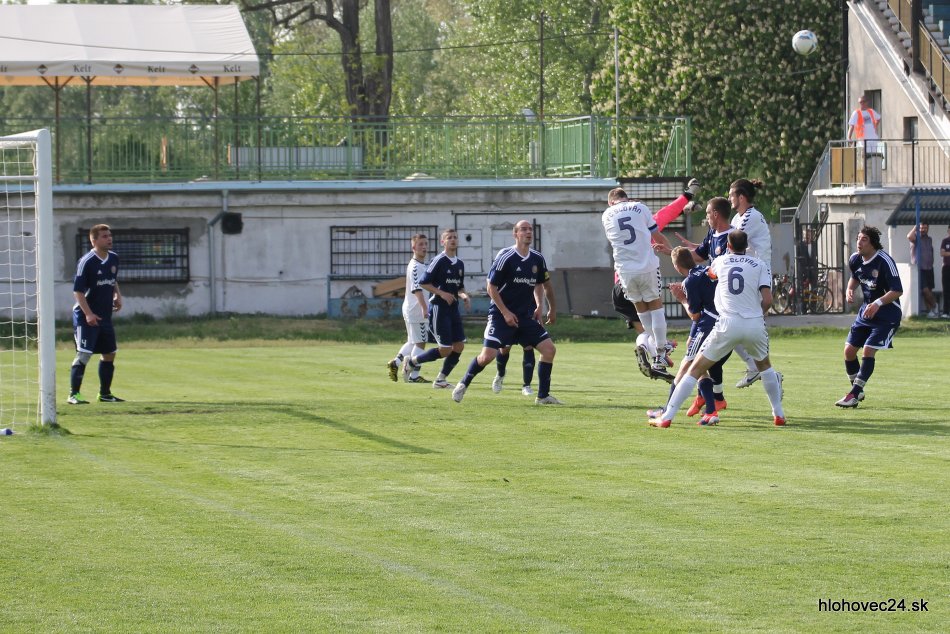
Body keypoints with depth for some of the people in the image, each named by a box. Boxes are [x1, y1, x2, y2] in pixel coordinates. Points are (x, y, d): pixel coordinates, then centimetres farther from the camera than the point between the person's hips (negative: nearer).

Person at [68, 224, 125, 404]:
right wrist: (88, 314, -23)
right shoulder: (86, 262, -15)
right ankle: (74, 394, -9)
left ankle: (105, 393, 24)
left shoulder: (114, 258, 8)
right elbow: (78, 290, -16)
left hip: (105, 316, 8)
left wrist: (117, 295, 7)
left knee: (109, 353, 12)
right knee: (84, 354, -12)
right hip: (86, 317, -8)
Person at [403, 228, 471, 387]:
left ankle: (441, 380, 13)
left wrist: (464, 296, 1)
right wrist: (442, 293, -19)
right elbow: (423, 283, -12)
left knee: (459, 346, 1)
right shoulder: (439, 261, -11)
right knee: (445, 349, -9)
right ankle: (411, 362, 11)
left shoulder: (460, 264, 11)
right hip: (438, 308, -8)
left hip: (453, 308, 8)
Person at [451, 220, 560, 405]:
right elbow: (491, 287, -11)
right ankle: (463, 384, 11)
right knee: (487, 355, -14)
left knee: (549, 348, -6)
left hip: (526, 317, 5)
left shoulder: (538, 259, 4)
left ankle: (543, 396, 4)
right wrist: (505, 313, -15)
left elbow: (545, 284, 21)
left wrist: (552, 309, 18)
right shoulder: (505, 257, -13)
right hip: (500, 315, -5)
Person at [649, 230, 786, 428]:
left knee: (696, 369, 5)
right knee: (764, 366, 31)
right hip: (755, 325, 1)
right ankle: (779, 414, 30)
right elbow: (767, 299, -3)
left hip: (729, 324, -1)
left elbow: (710, 273, 38)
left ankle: (667, 417, -2)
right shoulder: (759, 265, 8)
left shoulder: (720, 261, 13)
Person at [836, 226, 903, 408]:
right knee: (849, 350, 2)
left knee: (868, 351, -17)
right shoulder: (855, 259, -2)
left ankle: (855, 394, -10)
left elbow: (898, 291, -23)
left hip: (887, 314, -7)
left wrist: (878, 303, -35)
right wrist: (849, 289, 0)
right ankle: (857, 391, 19)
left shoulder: (884, 261, -23)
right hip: (866, 311, 7)